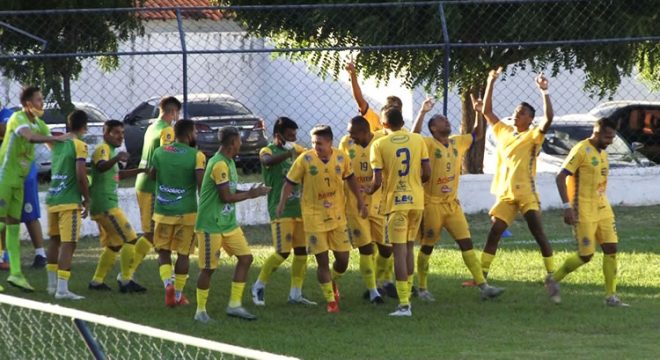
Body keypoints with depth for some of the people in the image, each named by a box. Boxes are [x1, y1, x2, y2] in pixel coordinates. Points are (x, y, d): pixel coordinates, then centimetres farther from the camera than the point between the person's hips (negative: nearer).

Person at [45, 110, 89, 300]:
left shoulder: (58, 143, 10)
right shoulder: (79, 145, -10)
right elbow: (81, 175, -16)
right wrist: (87, 200, -7)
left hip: (52, 199, 7)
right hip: (70, 202, -7)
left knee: (54, 241, 21)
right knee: (68, 244, -9)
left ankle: (53, 284, 28)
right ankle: (62, 289, -17)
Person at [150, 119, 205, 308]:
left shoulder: (159, 152, 2)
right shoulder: (196, 156, -9)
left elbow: (152, 175, 17)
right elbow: (201, 183, -17)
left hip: (162, 212, 2)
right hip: (187, 213, -2)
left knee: (163, 251, 12)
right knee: (183, 253, 10)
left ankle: (168, 284, -11)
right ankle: (178, 294, 15)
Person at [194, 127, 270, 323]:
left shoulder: (229, 163, 10)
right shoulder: (219, 165, -20)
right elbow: (226, 197, -22)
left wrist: (250, 192, 1)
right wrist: (250, 195, -9)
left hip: (229, 223, 9)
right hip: (211, 225, -9)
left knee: (245, 258, 4)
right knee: (208, 268, -1)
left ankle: (235, 305, 11)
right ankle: (201, 311, 11)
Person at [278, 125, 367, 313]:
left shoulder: (341, 158, -4)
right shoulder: (305, 159, -13)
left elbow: (350, 178, 13)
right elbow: (290, 183, -7)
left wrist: (360, 202, 15)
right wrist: (281, 204, -18)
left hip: (337, 216, 3)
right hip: (314, 217, -3)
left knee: (343, 259, 5)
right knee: (322, 260, -3)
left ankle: (333, 283, 37)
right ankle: (331, 301, 9)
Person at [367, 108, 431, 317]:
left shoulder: (379, 145, -6)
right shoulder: (418, 140, 4)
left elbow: (377, 181, -11)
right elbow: (427, 174, 3)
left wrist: (368, 192, 11)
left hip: (395, 202, -4)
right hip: (416, 201, 4)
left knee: (399, 250, -5)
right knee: (408, 248, 17)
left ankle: (404, 304, -11)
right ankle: (406, 297, 22)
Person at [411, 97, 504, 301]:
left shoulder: (457, 142, 9)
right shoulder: (428, 144, -11)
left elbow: (478, 135, 21)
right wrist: (422, 112, -38)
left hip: (452, 204, 5)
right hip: (432, 204, -5)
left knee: (466, 244, 0)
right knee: (427, 247, 5)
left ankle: (483, 286, -3)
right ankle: (422, 289, 17)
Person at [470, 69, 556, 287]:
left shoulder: (533, 136, -4)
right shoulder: (504, 132, 13)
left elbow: (548, 119, -21)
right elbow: (487, 111, 15)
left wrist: (544, 91, -26)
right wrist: (491, 83, 9)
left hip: (526, 195, -5)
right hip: (505, 195, 5)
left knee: (539, 234, -6)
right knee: (493, 234, 2)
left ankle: (551, 275, -1)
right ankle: (481, 275, 4)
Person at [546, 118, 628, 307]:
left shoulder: (602, 153, 13)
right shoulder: (581, 150, -13)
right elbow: (560, 177, -17)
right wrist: (567, 206, -23)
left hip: (602, 208, 8)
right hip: (584, 212, -8)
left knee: (611, 249, -1)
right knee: (586, 255, -6)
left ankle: (611, 296, 3)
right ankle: (553, 280, 15)